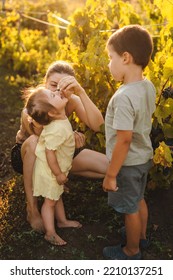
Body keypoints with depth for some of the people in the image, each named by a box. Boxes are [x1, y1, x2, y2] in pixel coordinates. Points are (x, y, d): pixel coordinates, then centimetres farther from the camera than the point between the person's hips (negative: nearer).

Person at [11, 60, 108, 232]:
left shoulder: (72, 101, -21)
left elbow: (96, 125, -37)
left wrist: (81, 92, -49)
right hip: (27, 154, -3)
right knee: (33, 142, -42)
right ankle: (31, 208, -28)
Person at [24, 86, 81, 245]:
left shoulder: (59, 119, -7)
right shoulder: (57, 129, -36)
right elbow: (49, 152, -33)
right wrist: (58, 174, -22)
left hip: (58, 168, 8)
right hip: (50, 170, -8)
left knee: (58, 196, 26)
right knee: (50, 201, 8)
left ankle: (62, 220, 46)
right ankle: (50, 233, 24)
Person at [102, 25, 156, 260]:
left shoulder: (124, 97, -32)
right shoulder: (148, 87, -5)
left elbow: (124, 140, -29)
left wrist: (111, 175, -19)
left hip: (128, 163, -8)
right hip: (144, 157, 8)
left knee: (129, 209, 12)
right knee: (139, 200, 28)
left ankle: (132, 251, 34)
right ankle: (141, 235, 50)